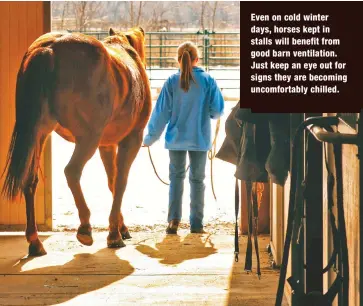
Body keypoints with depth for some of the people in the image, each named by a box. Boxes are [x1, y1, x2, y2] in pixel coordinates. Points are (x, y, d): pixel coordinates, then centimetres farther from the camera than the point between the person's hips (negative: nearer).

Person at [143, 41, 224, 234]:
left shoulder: (172, 82, -7)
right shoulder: (208, 81, -8)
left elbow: (161, 112, -5)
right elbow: (218, 111, -6)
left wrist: (150, 138, 4)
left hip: (176, 138, 0)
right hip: (200, 138, 0)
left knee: (176, 176, 13)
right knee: (197, 179, 11)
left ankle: (174, 219, -1)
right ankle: (196, 224, 12)